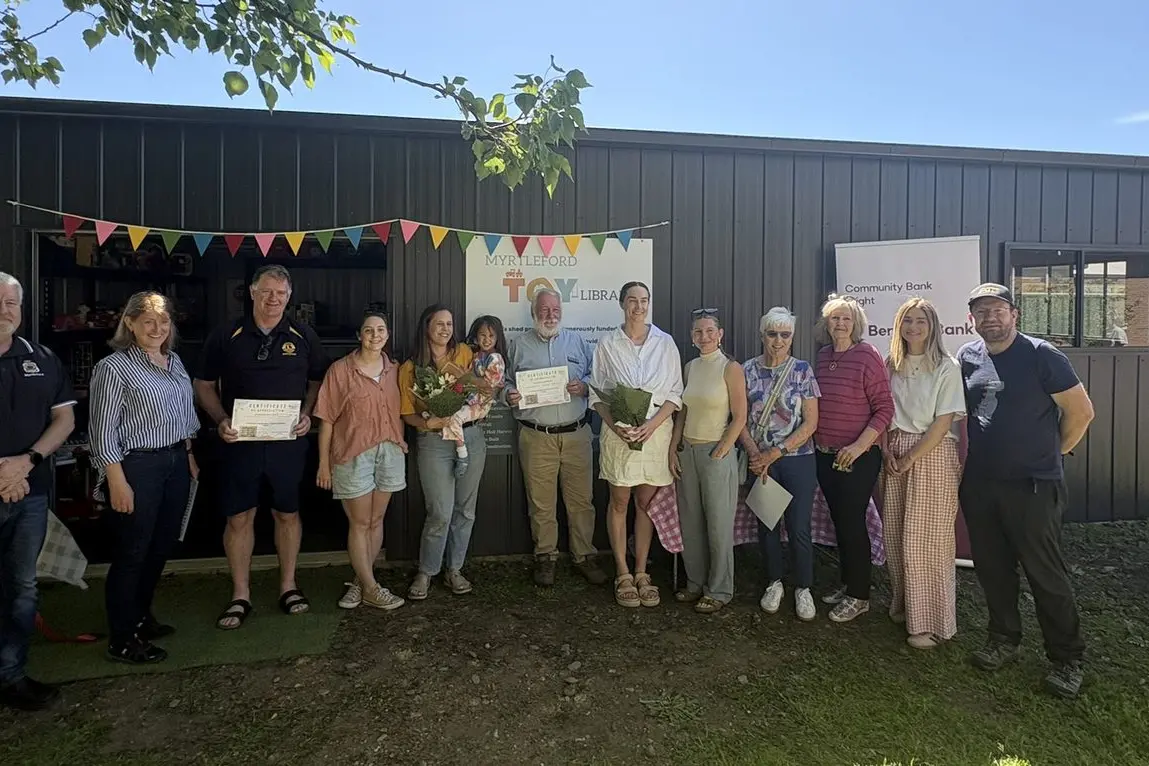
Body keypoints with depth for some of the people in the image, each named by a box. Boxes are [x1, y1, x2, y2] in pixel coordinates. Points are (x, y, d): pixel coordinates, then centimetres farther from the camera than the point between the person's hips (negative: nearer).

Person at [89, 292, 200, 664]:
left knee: (162, 546, 17)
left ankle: (140, 616, 36)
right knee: (132, 553, 3)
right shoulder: (114, 368, -13)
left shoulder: (174, 362, 9)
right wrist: (118, 483, -16)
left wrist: (188, 457, 16)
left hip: (176, 462, 7)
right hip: (137, 467, -7)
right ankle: (121, 640, 18)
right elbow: (103, 431, -14)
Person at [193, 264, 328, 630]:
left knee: (287, 513, 11)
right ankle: (240, 595, 20)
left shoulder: (304, 337, 4)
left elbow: (318, 382, 10)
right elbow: (204, 386, 7)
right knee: (239, 517, 5)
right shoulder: (226, 337, 2)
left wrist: (307, 415, -7)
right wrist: (221, 421, -9)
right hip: (240, 440, 0)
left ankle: (288, 586, 26)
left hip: (288, 441, 1)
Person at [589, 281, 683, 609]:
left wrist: (651, 424, -12)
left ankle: (641, 573, 19)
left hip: (656, 431, 1)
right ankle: (623, 575, 17)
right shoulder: (607, 343, 2)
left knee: (646, 502, 8)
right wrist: (614, 424, -14)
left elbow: (675, 393, 2)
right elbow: (596, 393, 2)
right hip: (619, 431, -1)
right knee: (619, 502, 5)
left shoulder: (665, 343, 3)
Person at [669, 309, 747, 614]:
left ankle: (719, 591, 20)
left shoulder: (731, 368, -8)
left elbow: (740, 418, -10)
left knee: (718, 524, 5)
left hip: (716, 452, -6)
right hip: (687, 451, 6)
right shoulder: (690, 367, 9)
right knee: (690, 522, 13)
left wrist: (720, 452, -12)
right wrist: (673, 449, 6)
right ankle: (696, 583, 29)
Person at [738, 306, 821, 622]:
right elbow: (740, 418, 1)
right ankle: (774, 583, 29)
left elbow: (811, 422, -6)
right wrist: (755, 454, -12)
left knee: (799, 527, 1)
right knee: (766, 524, 11)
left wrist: (775, 453, -13)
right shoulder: (748, 370, 1)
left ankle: (803, 589, 21)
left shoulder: (803, 370, -3)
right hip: (760, 461, 2)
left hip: (798, 459, -1)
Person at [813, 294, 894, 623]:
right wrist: (816, 441, 9)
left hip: (858, 457, -6)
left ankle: (858, 596, 17)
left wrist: (859, 446, -20)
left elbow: (884, 408, -13)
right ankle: (846, 584, 31)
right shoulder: (822, 355, 7)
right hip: (825, 455, 6)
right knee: (839, 521, 15)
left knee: (852, 523, 1)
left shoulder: (868, 356, -11)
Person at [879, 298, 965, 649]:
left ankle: (931, 622, 13)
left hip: (932, 455, -5)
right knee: (895, 536, 9)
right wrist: (887, 451, -3)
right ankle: (904, 605, 28)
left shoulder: (946, 367, -7)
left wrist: (910, 459, -13)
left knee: (925, 539, -1)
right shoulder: (891, 365, 9)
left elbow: (943, 422, -12)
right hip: (896, 457, 5)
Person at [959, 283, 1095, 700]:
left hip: (1032, 486, -5)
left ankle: (1067, 659, 18)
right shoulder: (967, 358, 5)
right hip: (978, 484, 5)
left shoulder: (1041, 356, -10)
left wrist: (1053, 452, 2)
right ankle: (1004, 638, 32)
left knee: (1046, 574, 2)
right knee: (991, 568, 14)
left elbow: (1081, 411, -5)